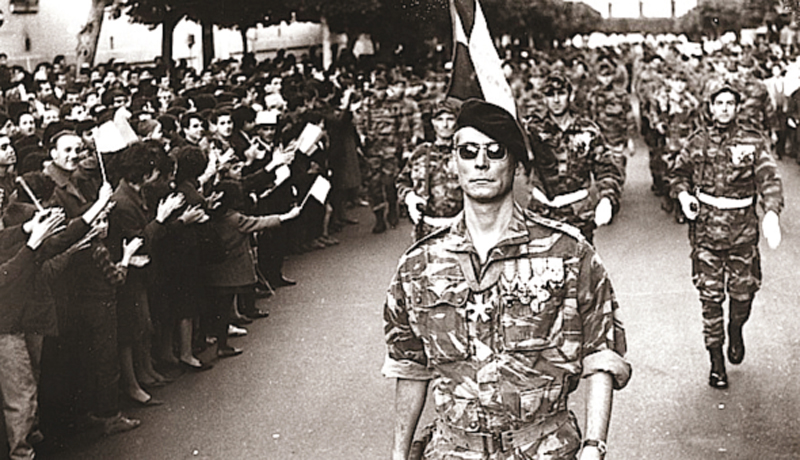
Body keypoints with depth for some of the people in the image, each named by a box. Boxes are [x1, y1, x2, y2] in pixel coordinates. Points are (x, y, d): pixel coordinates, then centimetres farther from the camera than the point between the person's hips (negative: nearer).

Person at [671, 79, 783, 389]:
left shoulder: (754, 142, -3)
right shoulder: (698, 143, 4)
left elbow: (769, 179, -12)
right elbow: (680, 173, 17)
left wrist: (772, 213, -28)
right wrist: (683, 195, -4)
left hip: (743, 229, 0)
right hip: (706, 227, 1)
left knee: (743, 292, 8)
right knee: (710, 297, 1)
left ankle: (736, 330, 43)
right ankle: (716, 362, 12)